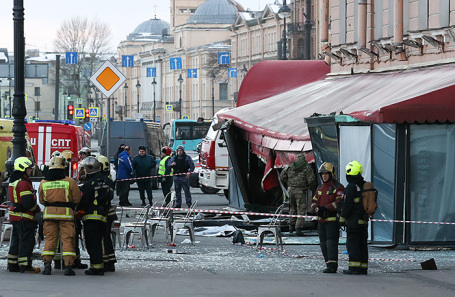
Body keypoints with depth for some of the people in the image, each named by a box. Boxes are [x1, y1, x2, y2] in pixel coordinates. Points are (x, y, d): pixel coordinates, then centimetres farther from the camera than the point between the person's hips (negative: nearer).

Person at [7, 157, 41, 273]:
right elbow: (29, 202, -22)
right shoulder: (23, 183, -18)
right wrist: (38, 209, -5)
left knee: (16, 241, 15)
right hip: (24, 217, -10)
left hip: (15, 215, 10)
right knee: (26, 241, -6)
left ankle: (12, 265, 20)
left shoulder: (13, 181, 15)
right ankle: (25, 266, -5)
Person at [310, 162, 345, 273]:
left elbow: (339, 202, -15)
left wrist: (326, 208, -22)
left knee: (331, 242, -13)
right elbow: (314, 202, 16)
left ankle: (332, 266, -16)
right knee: (323, 243, 8)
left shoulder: (338, 187, -5)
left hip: (333, 219, -8)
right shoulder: (320, 188, 18)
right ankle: (329, 264, 14)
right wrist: (318, 210, -7)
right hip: (321, 220, 8)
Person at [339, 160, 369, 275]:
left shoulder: (351, 187, -13)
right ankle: (363, 268, 11)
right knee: (362, 244, 10)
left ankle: (354, 267, -9)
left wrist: (342, 219, -8)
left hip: (353, 221, -8)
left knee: (352, 244, -5)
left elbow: (347, 205, -14)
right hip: (364, 221, 8)